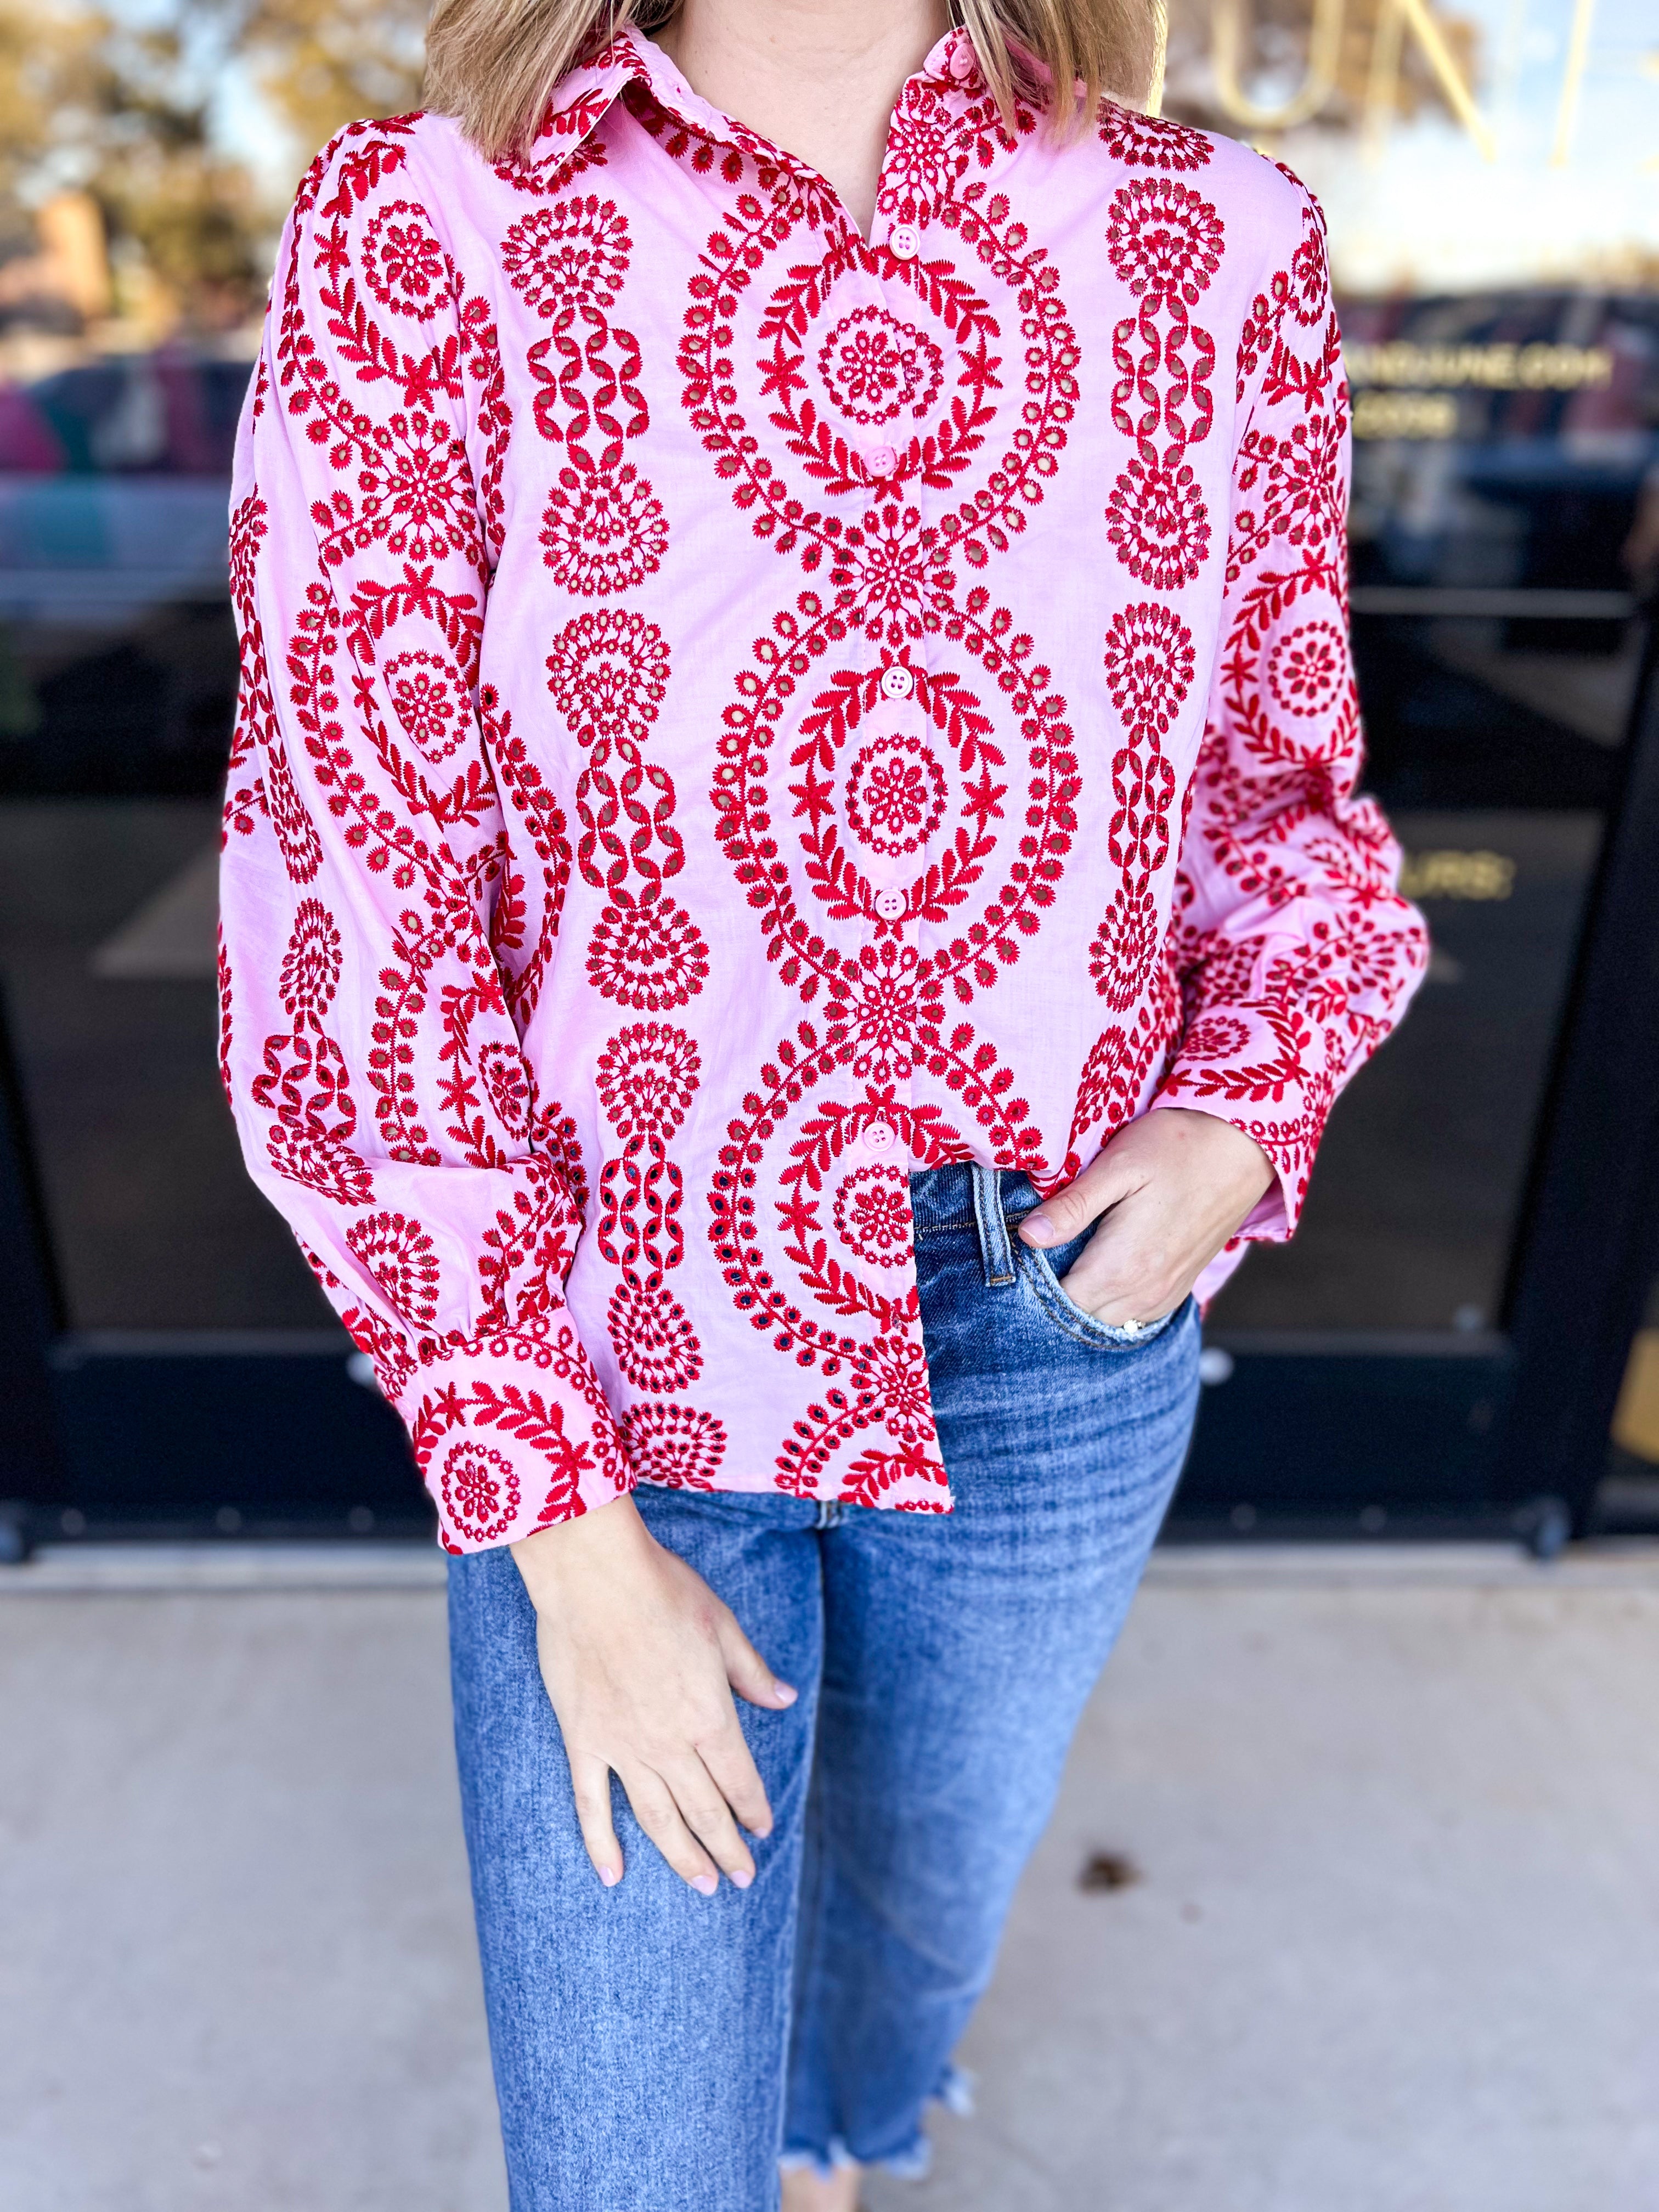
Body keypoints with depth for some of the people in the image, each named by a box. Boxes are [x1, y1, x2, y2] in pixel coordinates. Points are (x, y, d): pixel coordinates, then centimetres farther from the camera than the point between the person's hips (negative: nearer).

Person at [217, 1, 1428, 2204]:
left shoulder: (1220, 245, -4)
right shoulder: (418, 239, -12)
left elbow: (1284, 784, 8)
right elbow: (350, 946, -14)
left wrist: (1240, 1117, -12)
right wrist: (567, 1542, -14)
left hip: (1060, 1338, 4)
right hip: (610, 1351, -2)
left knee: (929, 1879, 30)